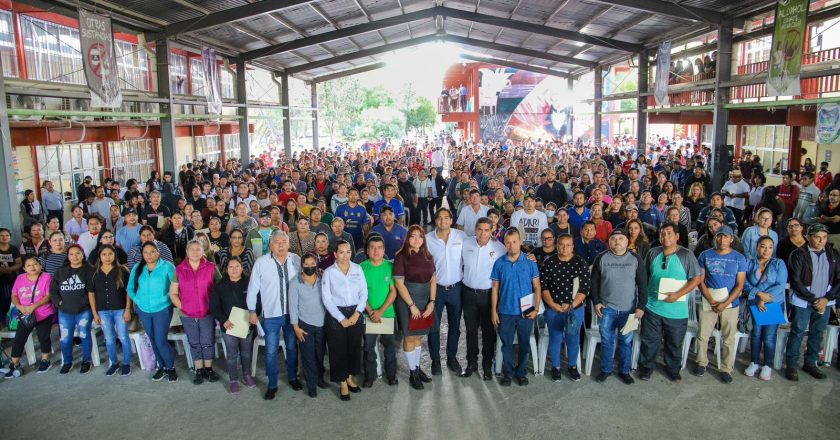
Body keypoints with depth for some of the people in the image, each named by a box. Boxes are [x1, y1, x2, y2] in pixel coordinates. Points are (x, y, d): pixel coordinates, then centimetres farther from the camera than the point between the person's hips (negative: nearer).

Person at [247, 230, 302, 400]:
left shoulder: (296, 260, -5)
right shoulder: (261, 262, -10)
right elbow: (253, 287, -3)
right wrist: (251, 311, 0)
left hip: (292, 313, 2)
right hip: (271, 315, -2)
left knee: (292, 347, 17)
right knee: (271, 351, 6)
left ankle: (293, 377, 36)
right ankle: (272, 385, 21)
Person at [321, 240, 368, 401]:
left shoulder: (358, 269, 3)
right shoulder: (329, 272, -5)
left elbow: (364, 292, 2)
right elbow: (326, 299, -8)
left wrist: (357, 313, -9)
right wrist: (341, 318, -12)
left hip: (356, 313, 3)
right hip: (337, 314, -3)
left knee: (354, 347, 12)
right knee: (339, 349, 4)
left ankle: (350, 377, 32)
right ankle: (343, 383, 19)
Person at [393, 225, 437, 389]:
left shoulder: (428, 257, 6)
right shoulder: (401, 257, -9)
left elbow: (433, 280, 7)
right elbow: (399, 283, -12)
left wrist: (431, 302, -4)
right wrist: (412, 305, -13)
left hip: (425, 301, 5)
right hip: (407, 301, -4)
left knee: (419, 335, 14)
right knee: (409, 337, 5)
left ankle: (418, 368, 27)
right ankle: (412, 373, 16)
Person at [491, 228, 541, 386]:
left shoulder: (530, 262, -4)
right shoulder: (499, 263, -2)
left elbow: (537, 287, 0)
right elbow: (495, 288, 2)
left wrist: (536, 309, -7)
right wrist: (493, 311, 0)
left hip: (526, 311, 0)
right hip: (505, 311, 0)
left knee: (524, 343, 11)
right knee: (506, 343, 9)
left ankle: (521, 372, 28)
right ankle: (507, 372, 26)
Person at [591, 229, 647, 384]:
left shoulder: (636, 259, -2)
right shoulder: (601, 258, -2)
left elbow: (642, 285, -1)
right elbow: (594, 282, 3)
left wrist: (641, 306, -6)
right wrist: (596, 302, -4)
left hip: (628, 309, 0)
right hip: (606, 308, 0)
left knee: (626, 341, 10)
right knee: (606, 341, 8)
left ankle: (624, 371, 26)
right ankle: (605, 369, 24)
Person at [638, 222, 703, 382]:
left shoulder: (686, 255, -7)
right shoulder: (653, 253, 2)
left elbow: (697, 278, -9)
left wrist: (678, 294, -17)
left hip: (677, 310, -2)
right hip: (652, 307, 2)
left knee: (675, 343, 14)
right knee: (649, 341, 10)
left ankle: (674, 370, 33)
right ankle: (646, 367, 27)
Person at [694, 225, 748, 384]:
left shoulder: (739, 258, -1)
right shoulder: (705, 255, 0)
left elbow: (740, 284, -3)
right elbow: (701, 280, 0)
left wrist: (725, 303, -13)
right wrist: (712, 301, -10)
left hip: (730, 303, 0)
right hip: (709, 302, 0)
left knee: (728, 338, 6)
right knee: (702, 335, 5)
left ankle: (726, 369, 19)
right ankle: (701, 363, 23)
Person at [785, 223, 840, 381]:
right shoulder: (799, 254, -7)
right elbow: (796, 281, -10)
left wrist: (827, 299, -7)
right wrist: (813, 300, -12)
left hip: (824, 302, 4)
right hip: (803, 302, -4)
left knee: (817, 334, 12)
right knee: (798, 333, 0)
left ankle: (810, 364, 26)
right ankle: (791, 365, 10)